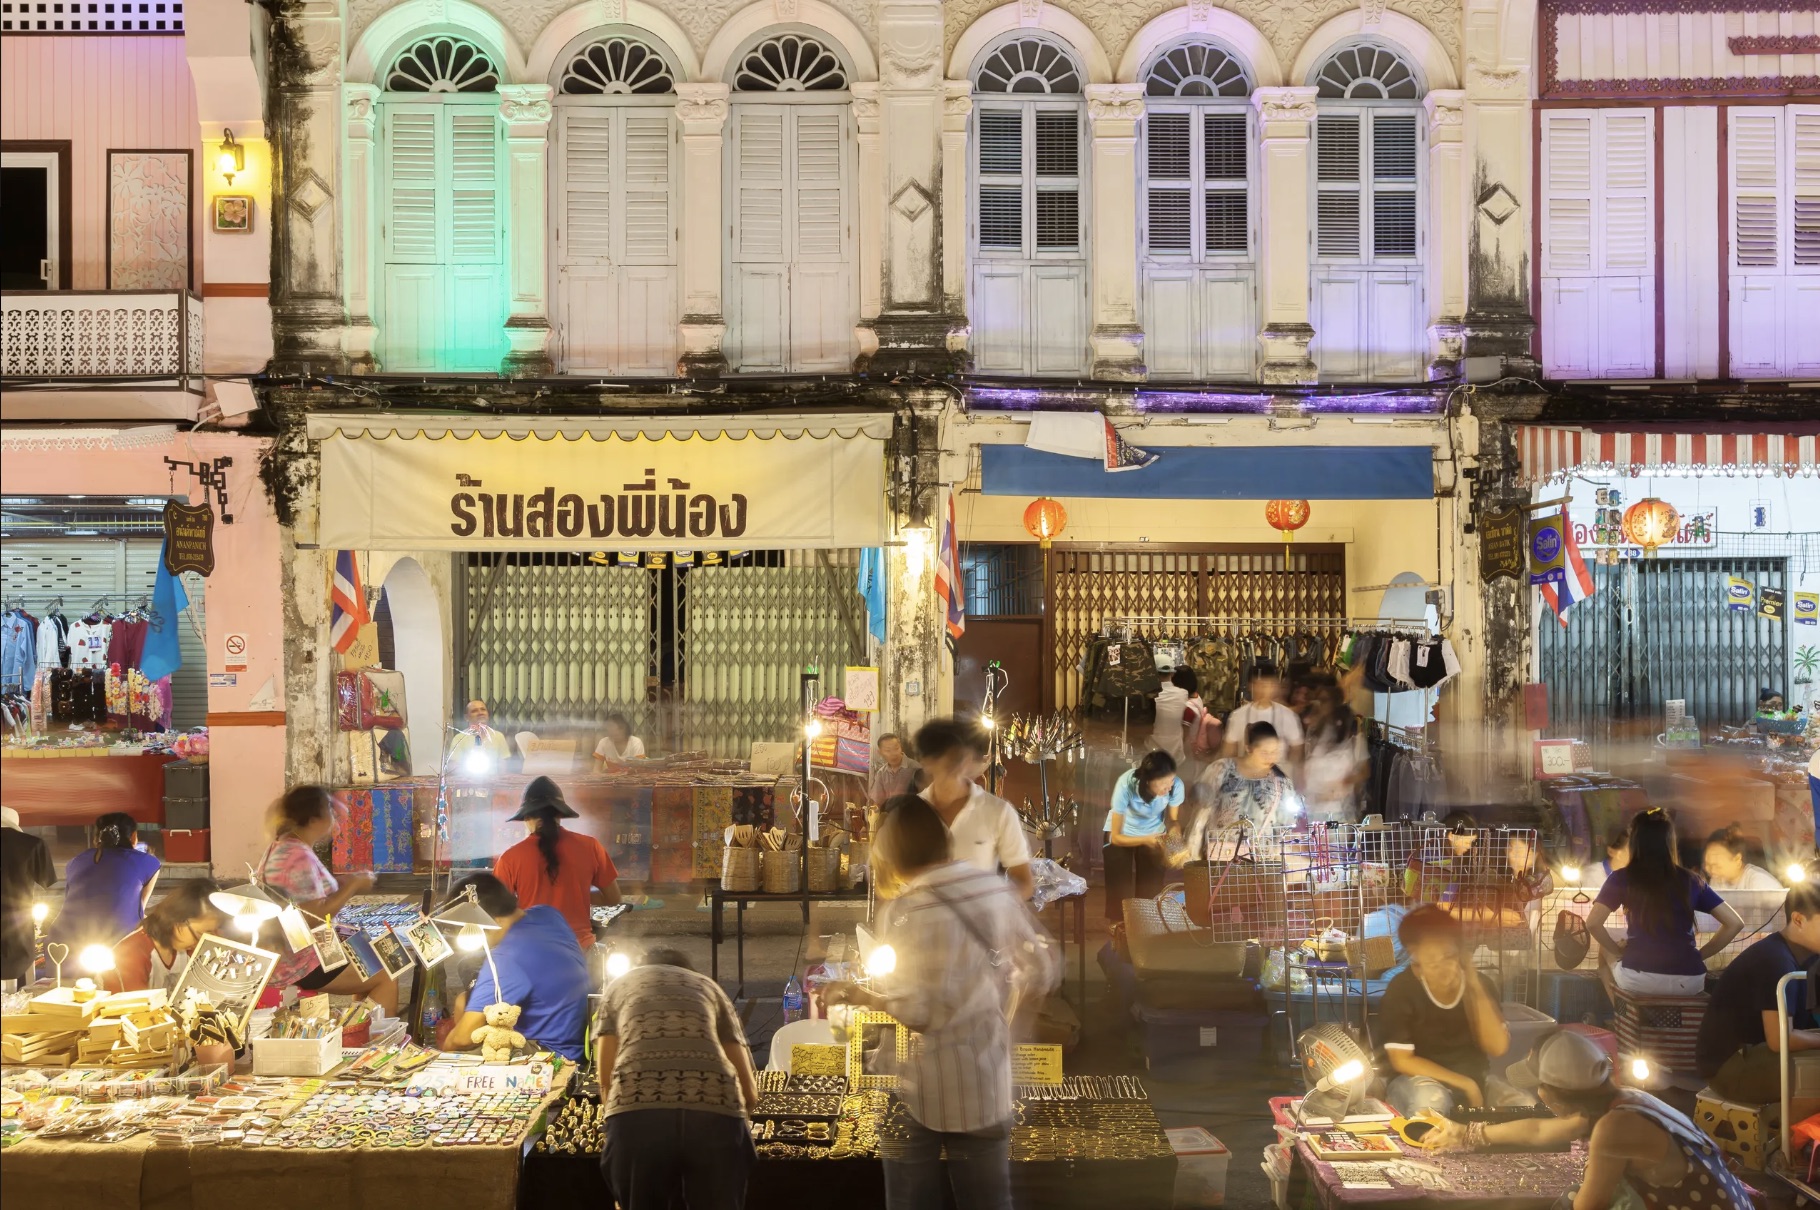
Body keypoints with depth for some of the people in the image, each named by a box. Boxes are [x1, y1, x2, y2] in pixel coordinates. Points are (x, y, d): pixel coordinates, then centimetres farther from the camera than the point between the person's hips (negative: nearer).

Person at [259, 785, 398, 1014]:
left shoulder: (284, 846, 9)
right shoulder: (299, 858, -23)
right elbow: (317, 916, -25)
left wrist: (344, 882, 8)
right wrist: (353, 887, -14)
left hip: (286, 953, 11)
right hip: (296, 963, -11)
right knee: (386, 978, -5)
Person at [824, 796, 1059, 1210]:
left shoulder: (908, 911, -15)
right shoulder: (997, 892, 0)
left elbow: (917, 1011, -19)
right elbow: (1043, 972, 7)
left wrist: (859, 995, -4)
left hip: (921, 1092, -5)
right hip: (987, 1085, 5)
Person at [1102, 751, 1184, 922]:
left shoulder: (1176, 785, -31)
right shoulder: (1126, 786, -37)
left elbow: (1174, 819, -10)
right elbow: (1116, 837, -28)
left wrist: (1174, 833, -32)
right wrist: (1146, 839, -42)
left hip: (1154, 834, 2)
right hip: (1122, 835, -2)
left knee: (1151, 892, 1)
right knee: (1120, 893, -2)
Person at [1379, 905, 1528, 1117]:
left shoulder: (1481, 984, -2)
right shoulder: (1402, 990, -15)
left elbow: (1498, 1048, -9)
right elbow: (1401, 1060, -15)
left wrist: (1476, 992, -19)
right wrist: (1463, 1083, -19)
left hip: (1475, 1077, 4)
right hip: (1421, 1079, -4)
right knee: (1431, 1100, -39)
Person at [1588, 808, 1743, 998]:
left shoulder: (1621, 879, 1)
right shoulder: (1691, 881, 8)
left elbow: (1593, 923, -8)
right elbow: (1735, 923, 6)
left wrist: (1618, 951, 7)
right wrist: (1699, 955, 11)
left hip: (1638, 980, -2)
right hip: (1688, 982, 2)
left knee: (1606, 950, 32)